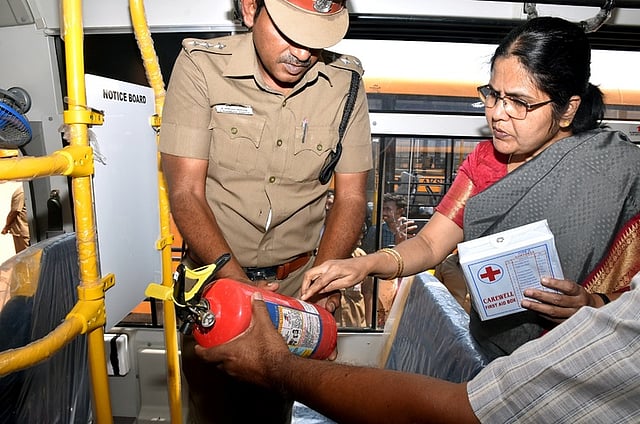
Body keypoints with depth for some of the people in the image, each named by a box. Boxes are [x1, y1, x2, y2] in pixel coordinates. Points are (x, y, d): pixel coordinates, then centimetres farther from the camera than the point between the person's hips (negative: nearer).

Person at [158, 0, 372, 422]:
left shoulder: (345, 81, -8)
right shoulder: (201, 66, -13)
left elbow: (351, 198, -5)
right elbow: (186, 192, -16)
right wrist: (237, 282, -27)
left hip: (298, 283, 2)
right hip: (216, 276, -1)